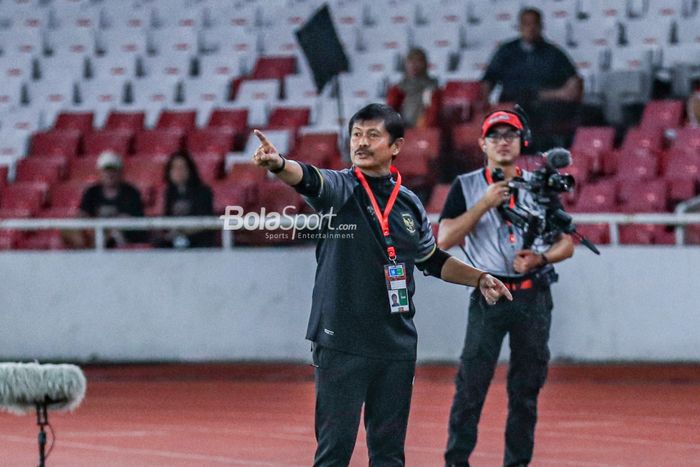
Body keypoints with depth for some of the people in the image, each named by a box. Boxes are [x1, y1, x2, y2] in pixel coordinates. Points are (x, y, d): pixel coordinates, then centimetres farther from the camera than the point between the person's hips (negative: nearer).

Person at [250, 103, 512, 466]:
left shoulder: (410, 204, 10)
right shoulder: (341, 188, -4)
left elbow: (432, 260, 25)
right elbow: (307, 179, -27)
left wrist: (478, 278, 13)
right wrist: (277, 164, -48)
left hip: (397, 347, 5)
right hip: (341, 344, -4)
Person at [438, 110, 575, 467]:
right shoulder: (466, 187, 6)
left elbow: (567, 243, 11)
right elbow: (444, 239, -7)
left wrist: (539, 258, -9)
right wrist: (484, 204, -13)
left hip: (533, 299, 2)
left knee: (526, 387, 5)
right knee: (471, 383, -7)